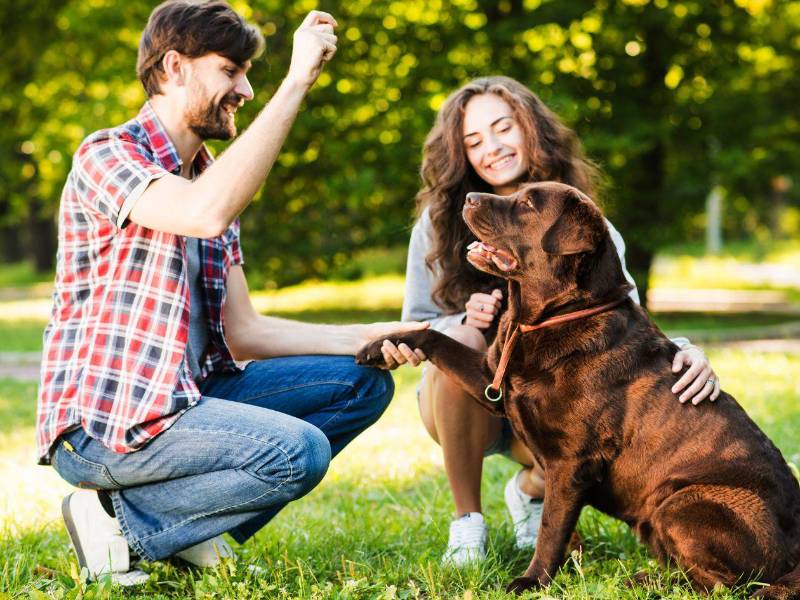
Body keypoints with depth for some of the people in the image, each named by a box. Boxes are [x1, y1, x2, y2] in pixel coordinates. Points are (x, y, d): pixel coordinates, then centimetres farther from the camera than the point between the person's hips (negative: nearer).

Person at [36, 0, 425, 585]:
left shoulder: (212, 177, 15)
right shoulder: (107, 155, -11)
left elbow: (242, 333, 9)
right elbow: (207, 213, -34)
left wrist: (366, 338, -4)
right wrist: (298, 81, -30)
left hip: (185, 398, 9)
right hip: (102, 424, -9)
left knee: (362, 382, 4)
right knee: (299, 450, -26)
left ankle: (193, 526, 2)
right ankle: (122, 521, -6)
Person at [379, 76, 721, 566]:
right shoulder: (439, 225, -9)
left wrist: (684, 352, -38)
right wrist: (464, 320, -29)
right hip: (462, 403, -1)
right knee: (460, 342, -35)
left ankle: (531, 490, 9)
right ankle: (467, 519, -14)